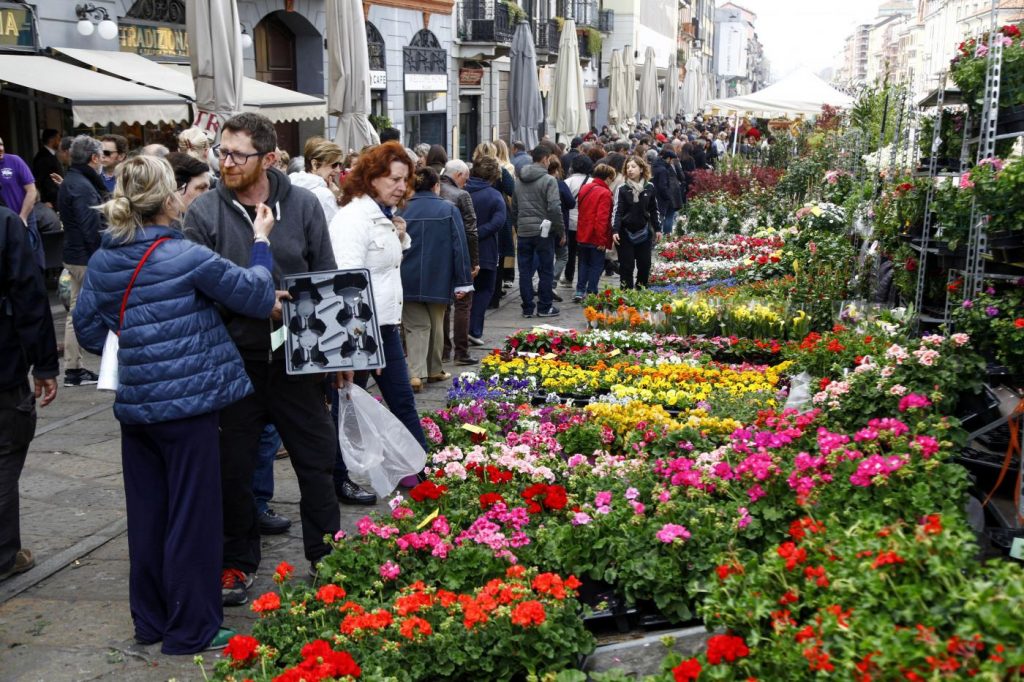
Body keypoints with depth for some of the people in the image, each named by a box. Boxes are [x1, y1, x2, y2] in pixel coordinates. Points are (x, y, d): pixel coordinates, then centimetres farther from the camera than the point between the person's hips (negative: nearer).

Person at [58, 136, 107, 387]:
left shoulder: (70, 181, 15)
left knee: (77, 313, 13)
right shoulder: (82, 186, -17)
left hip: (75, 255, 10)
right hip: (88, 257, -10)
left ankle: (73, 369, 18)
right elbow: (92, 228, -22)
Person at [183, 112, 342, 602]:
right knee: (233, 468, 10)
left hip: (296, 358, 1)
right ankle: (238, 562, 28)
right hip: (234, 360, -1)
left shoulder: (303, 205, 0)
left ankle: (325, 555, 27)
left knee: (316, 459, 10)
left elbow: (327, 280, 5)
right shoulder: (204, 212, -4)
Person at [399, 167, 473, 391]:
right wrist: (463, 281, -4)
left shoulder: (402, 211, 0)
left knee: (416, 326, 5)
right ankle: (434, 370, 29)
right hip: (438, 280, 0)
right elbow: (460, 246, -8)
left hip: (408, 281, 1)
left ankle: (416, 373, -13)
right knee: (436, 324, 17)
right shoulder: (449, 209, -4)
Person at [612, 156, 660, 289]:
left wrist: (657, 229, 9)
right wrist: (615, 231, -22)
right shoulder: (622, 188, -7)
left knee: (645, 264, 8)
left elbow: (654, 210, 11)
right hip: (625, 233, -3)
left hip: (644, 232, 3)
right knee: (626, 265, -1)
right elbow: (617, 211, -11)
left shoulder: (649, 188, 2)